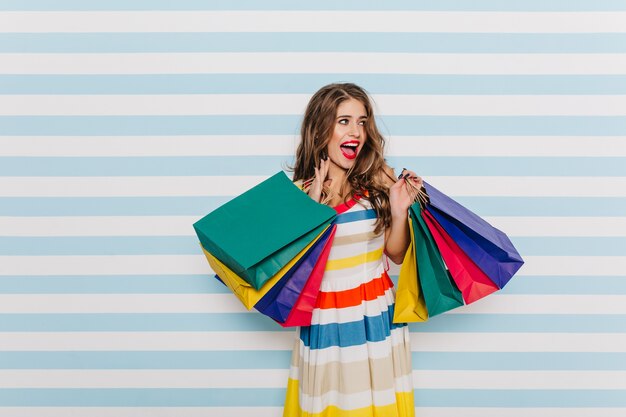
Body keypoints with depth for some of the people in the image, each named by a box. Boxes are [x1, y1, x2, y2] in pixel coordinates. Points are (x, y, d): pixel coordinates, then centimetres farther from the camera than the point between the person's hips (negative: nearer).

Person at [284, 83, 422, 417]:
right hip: (324, 320, 0)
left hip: (376, 316, 1)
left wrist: (400, 212, -15)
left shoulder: (380, 179, -6)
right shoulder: (299, 190, -8)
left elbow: (396, 255, 2)